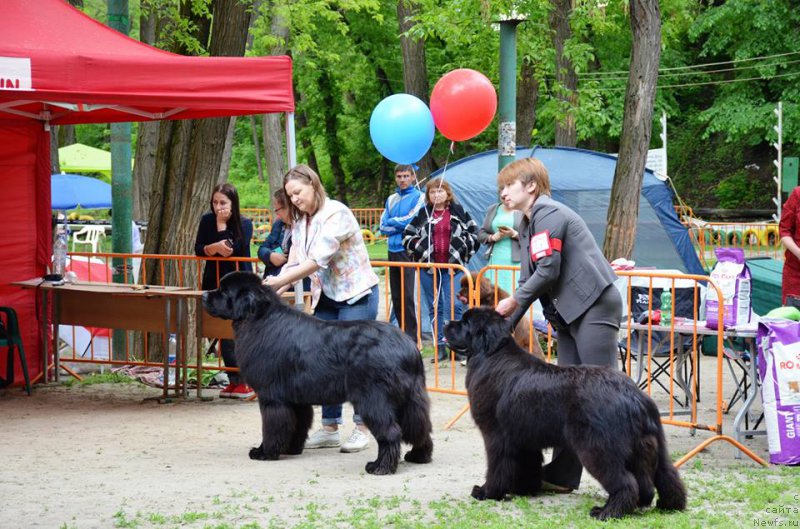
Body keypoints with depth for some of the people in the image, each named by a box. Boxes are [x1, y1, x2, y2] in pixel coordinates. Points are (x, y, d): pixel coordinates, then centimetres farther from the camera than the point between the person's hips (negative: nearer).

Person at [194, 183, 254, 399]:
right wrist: (215, 247, -20)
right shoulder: (207, 221, 4)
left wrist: (222, 225, -15)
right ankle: (235, 380, 10)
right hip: (215, 284, 4)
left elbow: (233, 250, -18)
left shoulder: (244, 224, -6)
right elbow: (198, 249, -2)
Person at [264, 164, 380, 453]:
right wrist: (272, 290, -15)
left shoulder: (336, 214, -18)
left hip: (356, 294, -8)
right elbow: (295, 264, 3)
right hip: (325, 298, 8)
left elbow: (318, 260, -26)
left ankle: (361, 429, -1)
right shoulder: (300, 222, 7)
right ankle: (329, 428, 10)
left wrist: (279, 281, -28)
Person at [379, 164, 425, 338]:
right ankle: (402, 332, 17)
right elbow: (383, 226, 8)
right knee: (396, 296, 9)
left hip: (408, 251, -6)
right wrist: (401, 226, -7)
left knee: (407, 296, -10)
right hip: (393, 251, 6)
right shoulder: (391, 199, 15)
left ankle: (411, 336, -8)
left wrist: (392, 221, 1)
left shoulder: (418, 197, -1)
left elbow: (412, 220, -13)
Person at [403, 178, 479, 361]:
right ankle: (440, 348, 12)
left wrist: (464, 250, 2)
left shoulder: (459, 212, 6)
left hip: (453, 266, -2)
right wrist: (420, 249, -1)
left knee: (454, 305, -11)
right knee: (435, 308, 6)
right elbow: (408, 236, 11)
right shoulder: (422, 214, 6)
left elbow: (474, 232, 11)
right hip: (429, 266, 2)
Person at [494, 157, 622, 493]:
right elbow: (529, 279, 21)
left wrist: (514, 300, -4)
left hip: (595, 306, -10)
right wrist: (506, 325, 14)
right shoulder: (527, 226, 20)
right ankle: (562, 475, 11)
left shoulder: (548, 213, -10)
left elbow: (549, 270, -17)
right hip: (569, 314, 10)